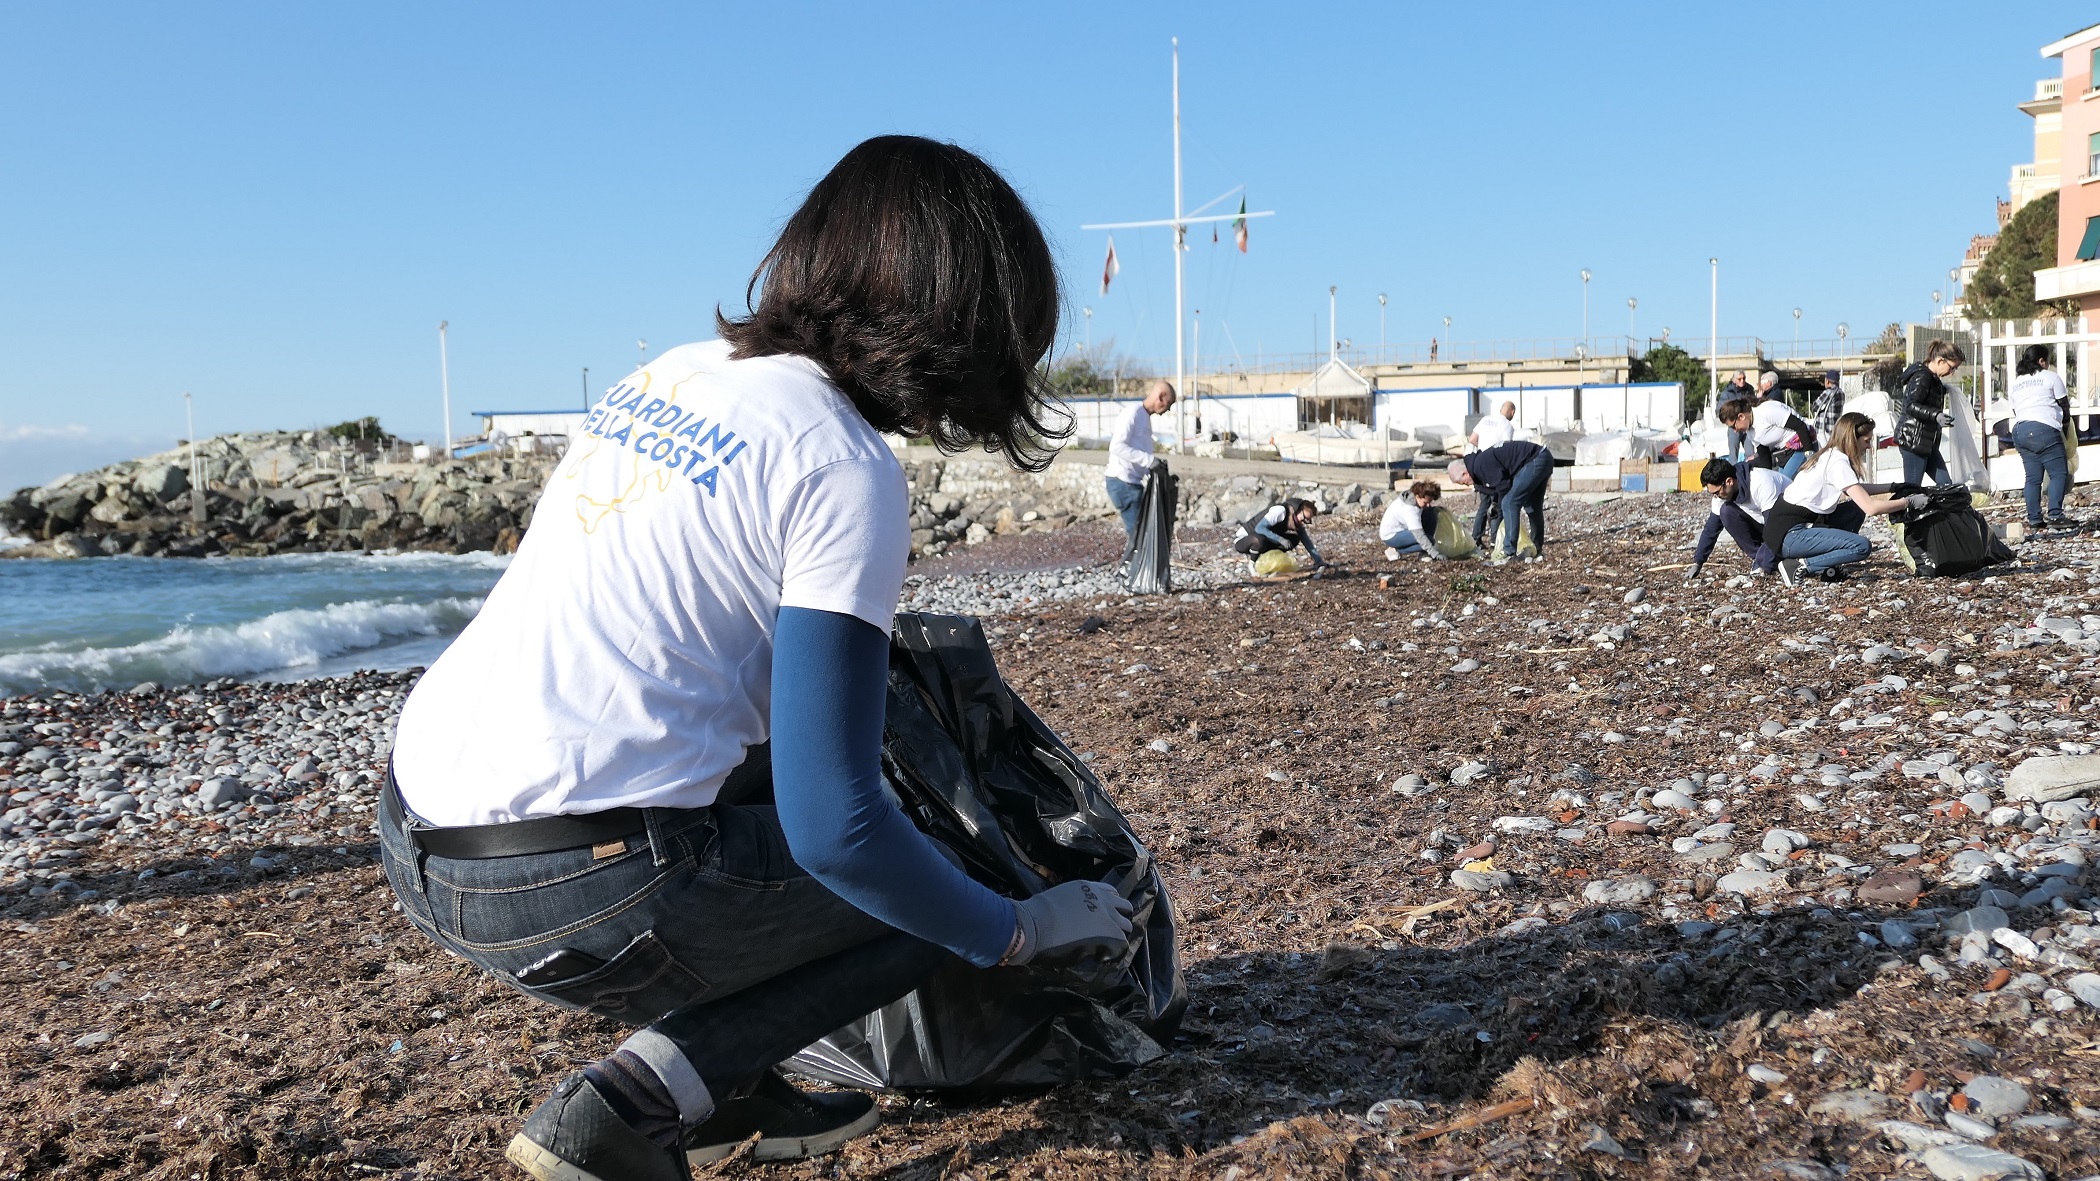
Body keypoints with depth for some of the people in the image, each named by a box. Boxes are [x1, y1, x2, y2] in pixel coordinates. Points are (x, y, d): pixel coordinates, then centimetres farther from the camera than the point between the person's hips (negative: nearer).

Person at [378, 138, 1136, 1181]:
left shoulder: (669, 375, 10)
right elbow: (834, 827, -17)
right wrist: (1021, 930, -1)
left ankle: (723, 1092, 19)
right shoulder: (843, 467, -13)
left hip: (414, 831, 8)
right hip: (562, 891, -8)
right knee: (923, 899, 9)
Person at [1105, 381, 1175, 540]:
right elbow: (1117, 446, -24)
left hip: (1133, 483, 9)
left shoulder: (1146, 418, 16)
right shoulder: (1133, 413, -13)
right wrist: (1148, 459, -26)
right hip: (1122, 482, -9)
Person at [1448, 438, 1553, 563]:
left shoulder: (1481, 465, -17)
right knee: (1532, 506, 21)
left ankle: (1509, 552, -10)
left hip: (1535, 460, -11)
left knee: (1509, 503, -12)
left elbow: (1504, 487, -17)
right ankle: (1538, 550, 34)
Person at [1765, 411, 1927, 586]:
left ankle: (1830, 566, 10)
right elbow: (1871, 507, -19)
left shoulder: (1829, 455, 11)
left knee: (1856, 509, 15)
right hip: (1788, 535, -9)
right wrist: (1909, 502, -7)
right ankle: (1800, 566, -8)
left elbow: (1856, 490, 28)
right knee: (1861, 546, -16)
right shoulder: (1838, 462, -15)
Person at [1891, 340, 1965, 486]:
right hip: (1913, 440, -11)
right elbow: (1911, 405, -26)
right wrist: (1936, 415, -35)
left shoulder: (1933, 379, 17)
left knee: (1945, 484, 7)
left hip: (1926, 442, 11)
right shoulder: (1922, 377, -14)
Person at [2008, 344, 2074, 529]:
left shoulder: (2016, 382, 23)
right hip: (2044, 429, -7)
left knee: (2033, 476, 7)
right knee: (2059, 472, -4)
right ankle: (2055, 514, -14)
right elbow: (2064, 405, 10)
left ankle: (2033, 519, 4)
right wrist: (2065, 421, 27)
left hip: (2019, 430, 7)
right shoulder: (2050, 377, 5)